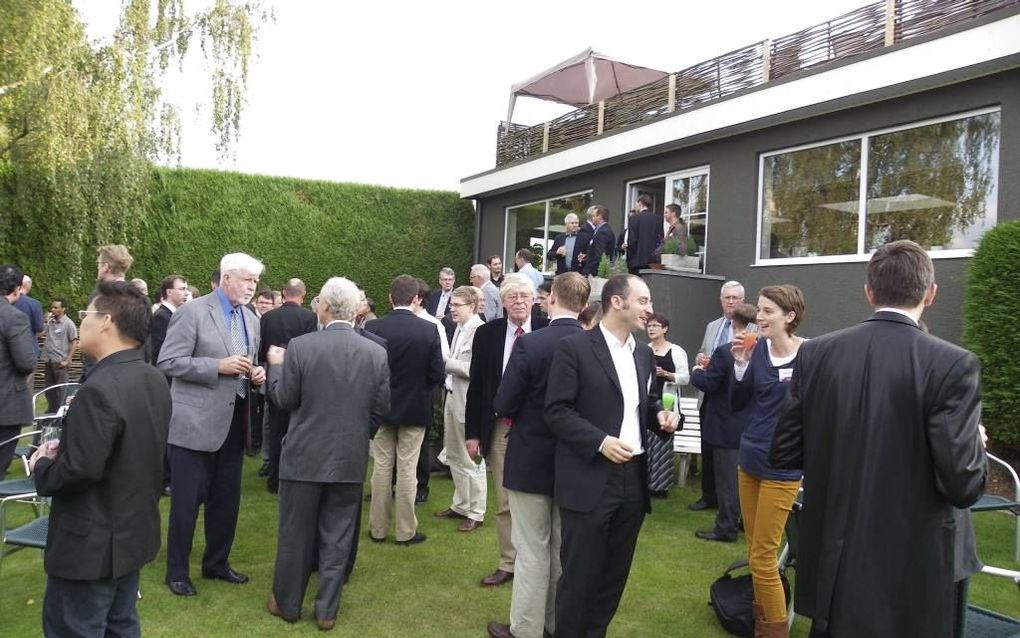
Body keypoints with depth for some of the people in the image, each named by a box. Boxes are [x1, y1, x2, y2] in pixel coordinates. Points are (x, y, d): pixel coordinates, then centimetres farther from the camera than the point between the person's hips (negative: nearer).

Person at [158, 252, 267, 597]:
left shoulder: (251, 318, 10)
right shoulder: (192, 312, -11)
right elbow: (169, 362, -15)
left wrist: (256, 374, -2)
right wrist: (219, 366, -22)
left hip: (233, 421, 7)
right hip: (195, 421, -6)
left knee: (226, 498, 15)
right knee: (186, 501, 4)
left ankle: (217, 563, 32)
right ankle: (177, 571, 20)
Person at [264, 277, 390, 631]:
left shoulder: (300, 346, -13)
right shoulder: (377, 352, -5)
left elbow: (284, 400, -4)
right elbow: (381, 408, 0)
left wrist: (276, 365, 13)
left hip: (305, 455, -1)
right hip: (351, 458, 2)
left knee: (295, 534, 14)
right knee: (337, 538, 12)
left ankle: (287, 603, 30)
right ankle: (327, 610, 22)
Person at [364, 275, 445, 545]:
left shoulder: (373, 328, -11)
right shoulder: (429, 330, -14)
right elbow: (438, 375, -12)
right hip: (414, 408, -1)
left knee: (382, 467, 13)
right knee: (407, 469, 7)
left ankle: (378, 528, 22)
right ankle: (405, 531, 16)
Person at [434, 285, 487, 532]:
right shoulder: (460, 328, 11)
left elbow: (475, 369, -23)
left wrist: (445, 361, -19)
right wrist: (444, 363, 2)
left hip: (469, 402, -9)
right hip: (452, 397, 9)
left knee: (471, 460, 3)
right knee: (454, 457, 19)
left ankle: (475, 513, 16)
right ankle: (460, 505, 34)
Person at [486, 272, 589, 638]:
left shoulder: (530, 344, -19)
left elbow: (504, 406, -15)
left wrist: (516, 406, 7)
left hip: (532, 460, -4)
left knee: (532, 550, 7)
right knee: (564, 548, 18)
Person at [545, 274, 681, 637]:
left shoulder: (644, 354, 12)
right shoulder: (574, 347, -9)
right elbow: (557, 411, -12)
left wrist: (661, 415, -1)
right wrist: (600, 442, -22)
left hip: (633, 477, 7)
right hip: (590, 480, -6)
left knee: (615, 572, 16)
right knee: (580, 572, 4)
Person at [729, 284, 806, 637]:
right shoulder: (758, 349, -2)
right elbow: (736, 403, 2)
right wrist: (740, 362, -9)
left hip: (782, 466, -5)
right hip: (749, 459, 5)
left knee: (762, 556, 1)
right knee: (755, 550, 17)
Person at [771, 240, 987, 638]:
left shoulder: (816, 353, -4)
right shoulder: (952, 364, -15)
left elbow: (783, 453, 0)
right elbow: (962, 484, -17)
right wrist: (977, 444, 3)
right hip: (907, 574, -3)